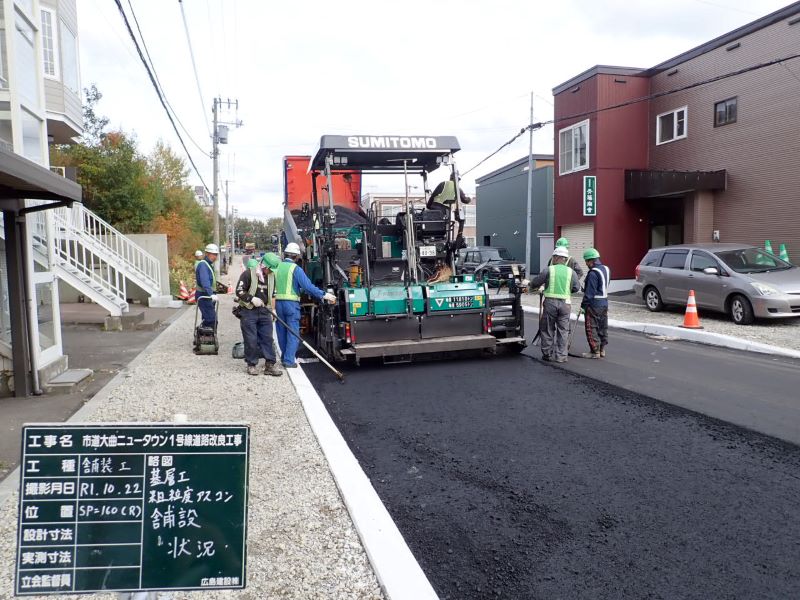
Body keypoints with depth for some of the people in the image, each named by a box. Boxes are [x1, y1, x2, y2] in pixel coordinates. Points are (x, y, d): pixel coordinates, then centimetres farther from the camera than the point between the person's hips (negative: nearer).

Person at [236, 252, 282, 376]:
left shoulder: (271, 276, 10)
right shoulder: (248, 273, -9)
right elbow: (239, 291, -9)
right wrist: (252, 299, -21)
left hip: (264, 311, 5)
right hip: (249, 311, -5)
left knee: (268, 338, 2)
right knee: (251, 340, -1)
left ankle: (270, 365, 5)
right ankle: (252, 365, 12)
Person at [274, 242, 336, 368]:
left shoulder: (277, 267, 9)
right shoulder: (296, 269, -9)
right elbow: (308, 286, -14)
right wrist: (324, 295, -12)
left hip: (278, 302, 6)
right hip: (291, 303, -6)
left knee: (282, 332, 15)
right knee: (293, 332, 1)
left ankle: (285, 358, 24)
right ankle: (289, 360, -3)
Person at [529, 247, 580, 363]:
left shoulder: (548, 270, -3)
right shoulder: (571, 272, 4)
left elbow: (534, 283, 0)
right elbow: (577, 287, 3)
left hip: (550, 302, -2)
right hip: (565, 304, 2)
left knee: (547, 329, 10)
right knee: (563, 330, 8)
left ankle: (547, 354, 14)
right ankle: (561, 356, 8)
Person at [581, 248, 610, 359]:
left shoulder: (593, 273, -19)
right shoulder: (606, 269, 11)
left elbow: (589, 292, -20)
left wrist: (583, 304, -14)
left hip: (593, 304, -9)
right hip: (604, 303, 9)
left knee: (592, 329, -1)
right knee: (603, 328, 14)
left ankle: (595, 351, 2)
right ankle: (602, 350, 21)